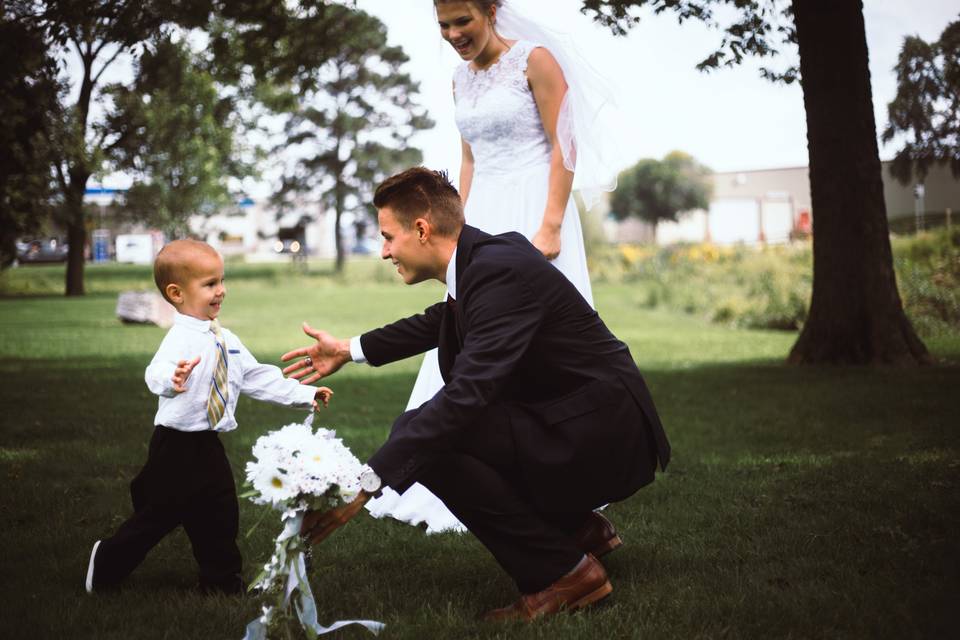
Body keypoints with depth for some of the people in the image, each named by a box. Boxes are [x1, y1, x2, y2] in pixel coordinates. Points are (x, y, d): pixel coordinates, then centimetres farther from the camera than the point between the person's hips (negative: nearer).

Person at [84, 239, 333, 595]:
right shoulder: (181, 338, -19)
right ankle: (107, 564, 23)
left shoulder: (226, 340, 8)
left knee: (218, 517, 14)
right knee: (157, 517, 2)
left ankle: (223, 581, 28)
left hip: (208, 445, 8)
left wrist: (303, 395, 16)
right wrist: (171, 378, -63)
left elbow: (258, 377, 17)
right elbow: (157, 371, -39)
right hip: (177, 445, -8)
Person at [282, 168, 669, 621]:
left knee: (425, 437, -19)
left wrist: (366, 483, -35)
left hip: (603, 436, -10)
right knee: (421, 430, 17)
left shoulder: (500, 270, -23)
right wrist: (350, 350, 29)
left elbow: (466, 393, -33)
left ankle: (561, 571, -9)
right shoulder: (484, 253, 6)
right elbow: (443, 320, 29)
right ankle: (578, 528, 19)